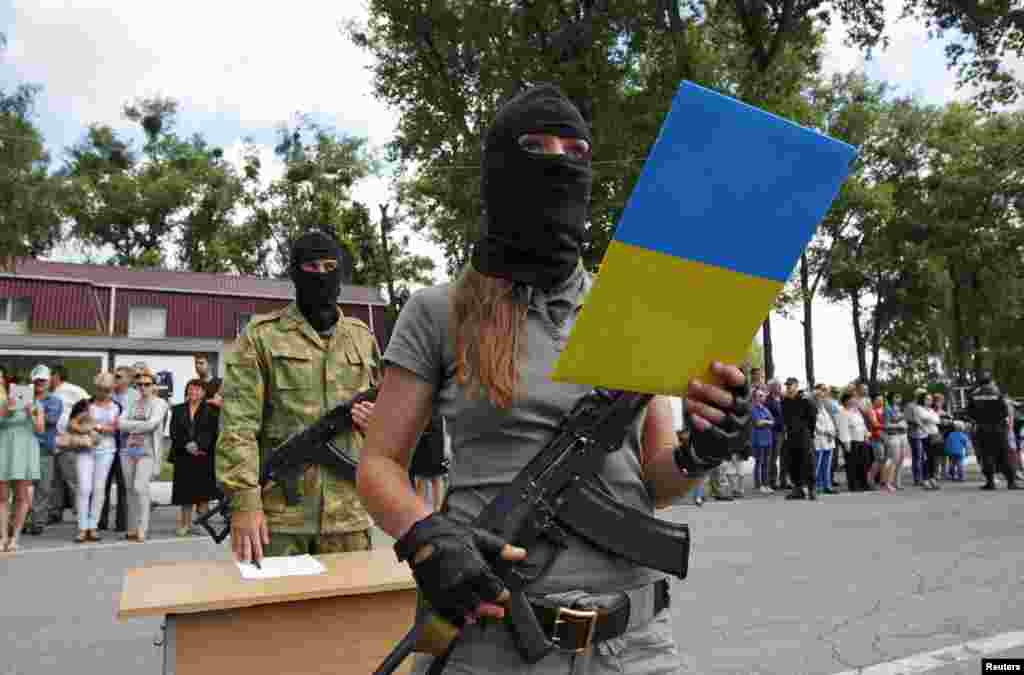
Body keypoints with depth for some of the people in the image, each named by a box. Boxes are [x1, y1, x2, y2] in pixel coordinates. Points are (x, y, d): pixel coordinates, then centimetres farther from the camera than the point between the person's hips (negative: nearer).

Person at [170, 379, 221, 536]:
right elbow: (174, 431, 3)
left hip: (204, 456, -2)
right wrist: (187, 445, -11)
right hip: (183, 456, 2)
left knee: (203, 491, 1)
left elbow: (211, 432, -5)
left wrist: (198, 445, -18)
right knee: (185, 491, 4)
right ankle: (185, 524, 12)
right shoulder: (178, 410, 11)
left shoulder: (210, 410, 3)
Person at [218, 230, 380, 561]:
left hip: (348, 510, 4)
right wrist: (244, 500, -17)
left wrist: (376, 417, 0)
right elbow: (238, 424, -8)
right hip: (278, 510, -3)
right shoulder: (261, 335, -1)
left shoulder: (363, 337, 12)